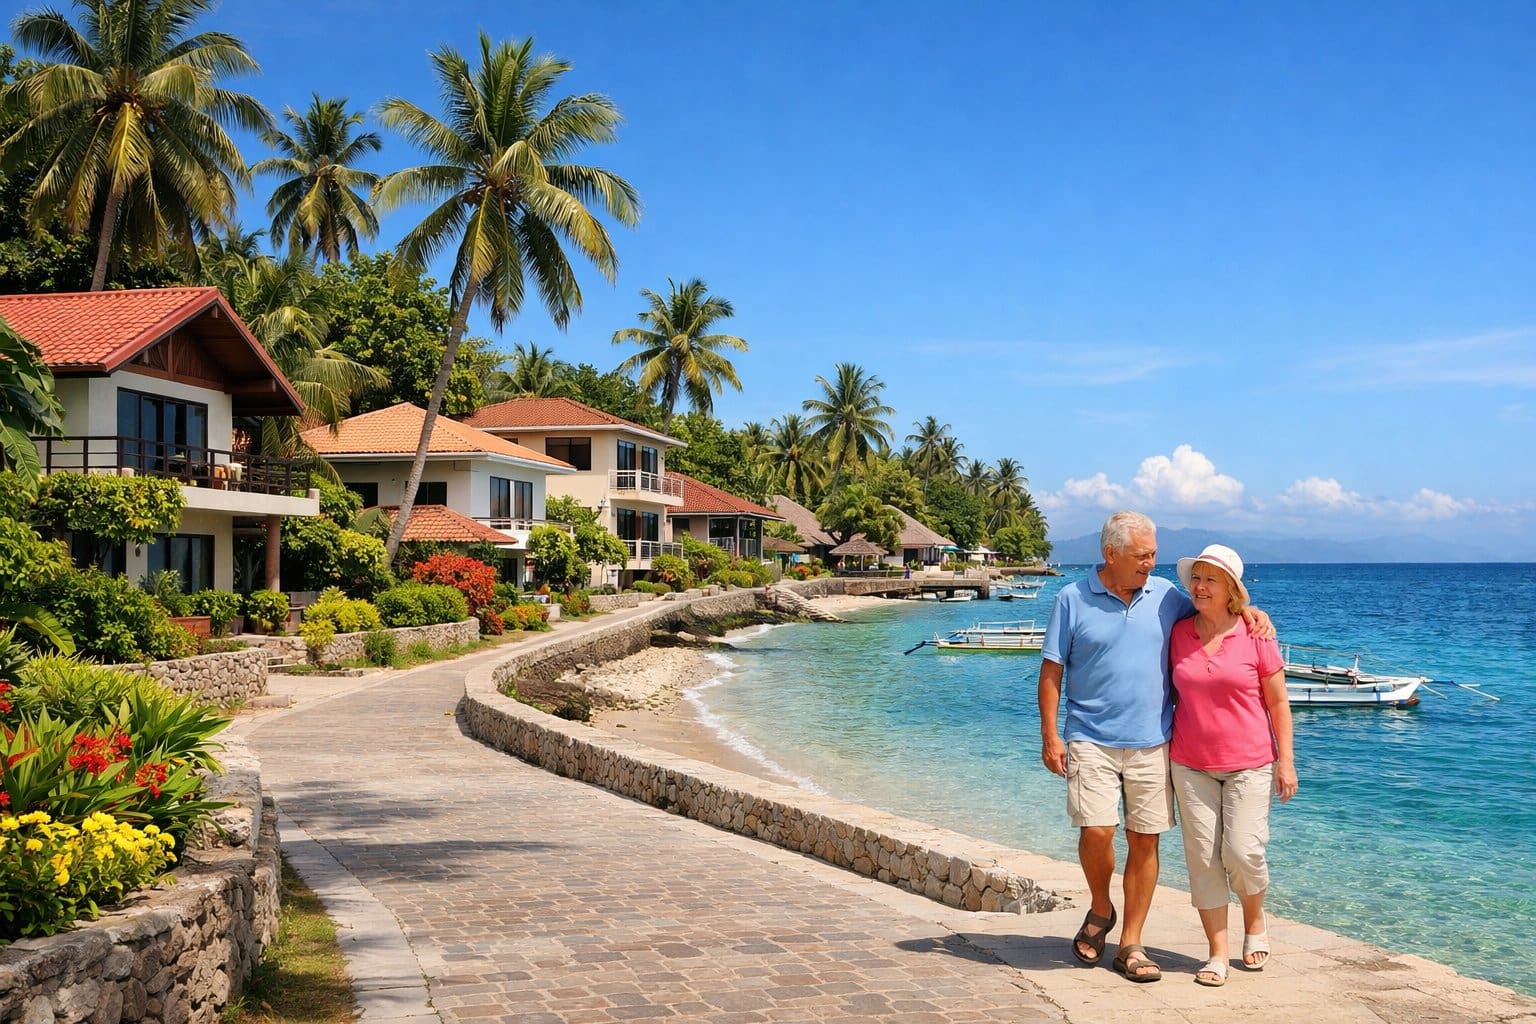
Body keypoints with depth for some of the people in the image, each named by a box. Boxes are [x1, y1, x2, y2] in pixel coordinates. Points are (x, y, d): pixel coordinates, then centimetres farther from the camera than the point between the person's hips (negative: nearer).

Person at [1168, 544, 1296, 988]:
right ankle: (1217, 952, 10)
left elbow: (1278, 702, 1)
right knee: (1202, 856, 1)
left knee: (1242, 851, -10)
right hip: (1190, 764, 3)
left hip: (1250, 763, -3)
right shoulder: (1179, 633, 3)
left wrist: (1286, 760, -3)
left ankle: (1255, 920, 22)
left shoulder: (1255, 635, -5)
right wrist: (1162, 752, 11)